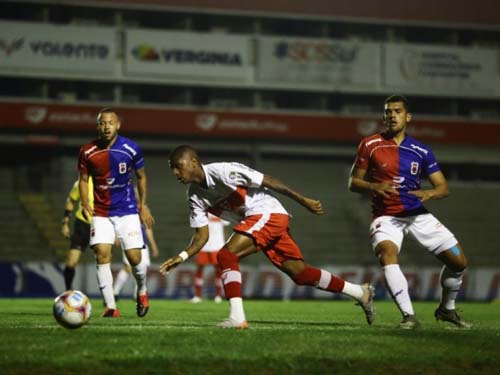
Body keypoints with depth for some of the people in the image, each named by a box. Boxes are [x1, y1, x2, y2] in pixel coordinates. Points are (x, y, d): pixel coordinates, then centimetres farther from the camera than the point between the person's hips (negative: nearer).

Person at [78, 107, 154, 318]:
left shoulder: (131, 149, -6)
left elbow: (141, 177, 8)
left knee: (134, 257, -6)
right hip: (101, 212, 1)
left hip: (127, 210, -1)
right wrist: (85, 204, -8)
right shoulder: (87, 152, -5)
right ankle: (110, 306, -10)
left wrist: (143, 205, 7)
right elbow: (84, 180, 7)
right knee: (102, 254, -15)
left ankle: (142, 292, 26)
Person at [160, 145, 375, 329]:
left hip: (268, 213, -8)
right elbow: (202, 235, 7)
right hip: (255, 221, 8)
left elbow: (268, 182, -15)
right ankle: (361, 292, 22)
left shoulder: (222, 172, -20)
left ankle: (237, 317, -25)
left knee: (226, 255, -22)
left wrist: (304, 201, -11)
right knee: (300, 273, 10)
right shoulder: (194, 196, 5)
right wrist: (182, 257, -10)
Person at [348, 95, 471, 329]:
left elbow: (443, 187, 5)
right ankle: (409, 316, -35)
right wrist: (374, 187, -18)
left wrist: (429, 193, -18)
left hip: (418, 215, 3)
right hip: (386, 217, -3)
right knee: (386, 253, -34)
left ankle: (447, 309, 27)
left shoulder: (421, 151, 5)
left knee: (458, 261, 0)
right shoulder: (370, 145, -1)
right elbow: (353, 182, 3)